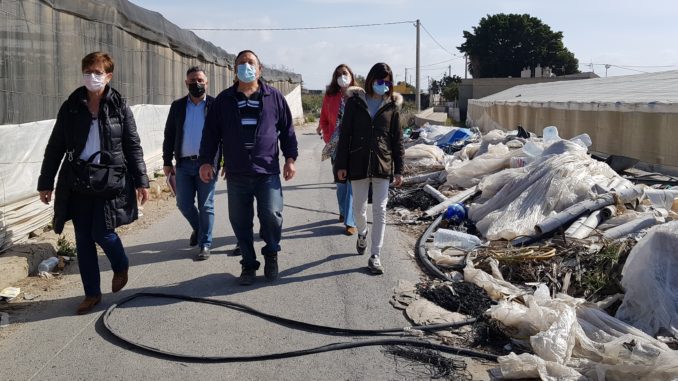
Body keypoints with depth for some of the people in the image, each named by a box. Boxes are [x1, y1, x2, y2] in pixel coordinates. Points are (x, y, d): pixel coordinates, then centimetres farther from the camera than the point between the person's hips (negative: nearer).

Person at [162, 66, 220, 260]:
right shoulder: (177, 106, 9)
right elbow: (169, 135, 11)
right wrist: (167, 162, 7)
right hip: (183, 164, 3)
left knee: (205, 206, 2)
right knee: (183, 203, 7)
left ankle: (205, 244, 13)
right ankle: (198, 229, 35)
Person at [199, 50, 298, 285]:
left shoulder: (274, 97, 7)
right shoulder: (224, 100, 10)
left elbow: (287, 130, 10)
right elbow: (211, 132, 10)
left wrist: (290, 159, 4)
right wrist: (206, 161, 2)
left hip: (268, 172, -1)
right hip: (236, 174, 2)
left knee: (272, 215, -11)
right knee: (240, 221, 5)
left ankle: (271, 254, 17)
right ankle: (249, 264, 21)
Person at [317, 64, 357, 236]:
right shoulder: (330, 96, 6)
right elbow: (324, 120, 12)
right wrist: (328, 138, 0)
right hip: (337, 144, 3)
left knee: (352, 182, -6)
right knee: (340, 181, 12)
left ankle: (350, 221, -3)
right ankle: (344, 212, 33)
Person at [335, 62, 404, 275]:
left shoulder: (392, 105, 4)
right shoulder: (355, 102, 1)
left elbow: (397, 139, 6)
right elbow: (345, 134, 1)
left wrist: (399, 170, 2)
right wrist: (341, 164, -3)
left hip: (383, 165, 0)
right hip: (359, 164, 0)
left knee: (380, 211, -2)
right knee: (359, 207, 10)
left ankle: (375, 256, 4)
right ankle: (362, 233, 43)